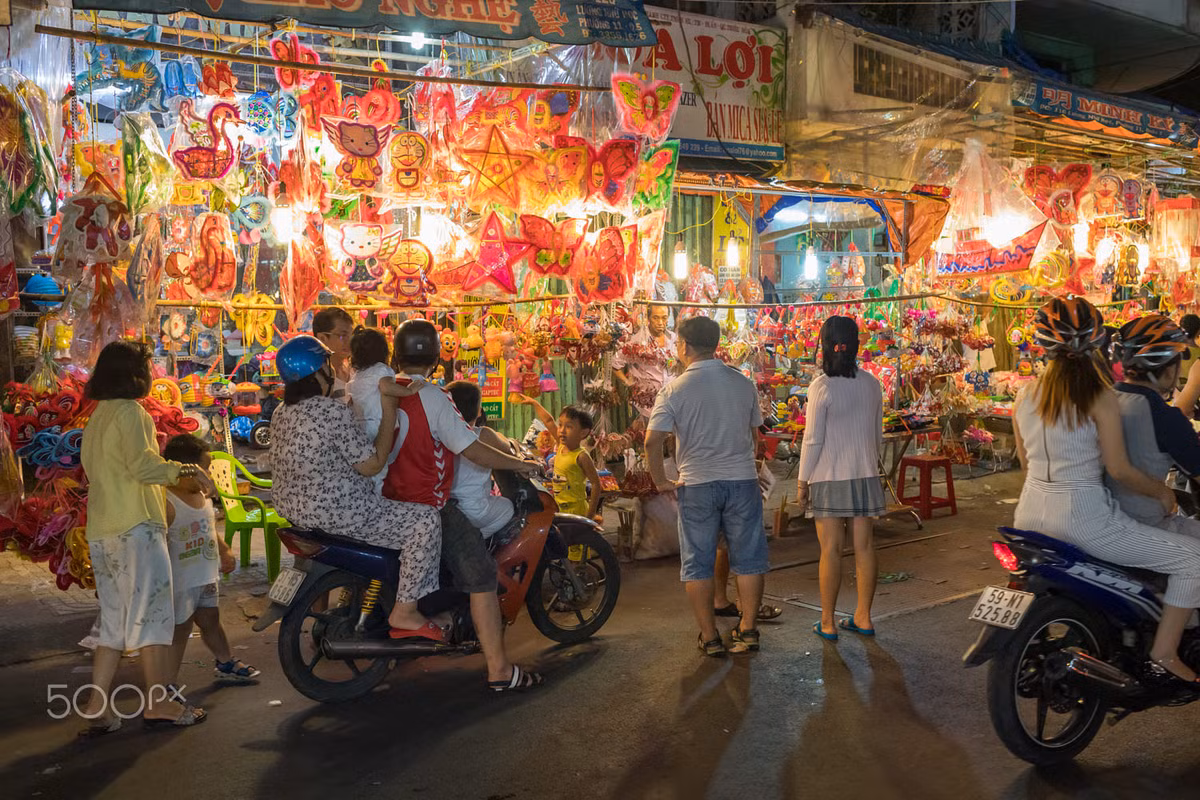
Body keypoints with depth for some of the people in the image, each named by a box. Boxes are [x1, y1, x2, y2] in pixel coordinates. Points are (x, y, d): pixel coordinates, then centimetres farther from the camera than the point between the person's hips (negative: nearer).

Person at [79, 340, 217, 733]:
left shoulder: (97, 417, 18)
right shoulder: (129, 411, -10)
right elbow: (142, 464, -22)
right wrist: (187, 469, -15)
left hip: (101, 533, 9)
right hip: (135, 528, -9)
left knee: (114, 622, 13)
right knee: (153, 615, -2)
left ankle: (97, 708, 12)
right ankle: (160, 704, 2)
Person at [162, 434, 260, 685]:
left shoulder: (203, 495, 7)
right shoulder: (166, 503, -22)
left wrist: (225, 551, 12)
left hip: (206, 578, 9)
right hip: (180, 582, -9)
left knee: (210, 621, 24)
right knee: (179, 628, 1)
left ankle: (226, 662, 41)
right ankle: (170, 681, 13)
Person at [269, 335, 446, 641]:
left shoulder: (282, 413, 5)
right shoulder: (333, 411, -22)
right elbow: (371, 464, -19)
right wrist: (389, 413, -13)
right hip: (338, 515, -10)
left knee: (379, 503, 33)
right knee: (425, 520, -5)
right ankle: (404, 613, -4)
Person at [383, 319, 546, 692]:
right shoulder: (432, 397, -17)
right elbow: (471, 450, -17)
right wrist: (521, 464, -7)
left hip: (387, 502, 8)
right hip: (427, 507, -8)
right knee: (481, 575, -5)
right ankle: (500, 670, -6)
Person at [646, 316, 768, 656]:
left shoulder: (675, 389, -9)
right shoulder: (743, 383, 3)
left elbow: (652, 440, -17)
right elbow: (754, 434, 12)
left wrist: (661, 481, -5)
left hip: (697, 485, -2)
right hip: (743, 480, 3)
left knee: (697, 564, 8)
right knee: (747, 558, 12)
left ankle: (709, 637, 12)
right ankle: (748, 629, 17)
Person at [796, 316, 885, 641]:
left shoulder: (822, 386, -13)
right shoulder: (871, 384, 3)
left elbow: (813, 439, -11)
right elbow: (878, 433, 10)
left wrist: (802, 481, -3)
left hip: (829, 479, -5)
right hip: (865, 476, 5)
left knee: (830, 550, 1)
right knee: (864, 546, 9)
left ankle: (828, 622, 8)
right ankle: (863, 617, 18)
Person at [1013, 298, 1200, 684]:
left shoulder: (1025, 395, 5)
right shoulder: (1100, 397, -11)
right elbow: (1118, 470, -12)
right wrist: (1163, 491, 4)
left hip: (1030, 517, 7)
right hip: (1083, 518, -7)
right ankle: (1163, 655, 4)